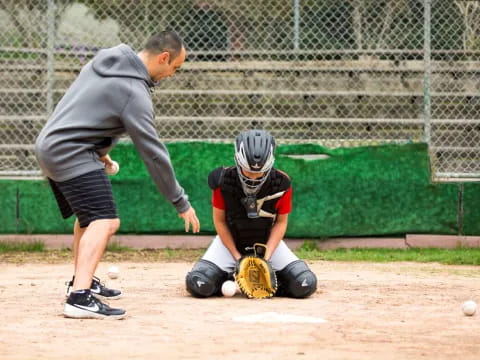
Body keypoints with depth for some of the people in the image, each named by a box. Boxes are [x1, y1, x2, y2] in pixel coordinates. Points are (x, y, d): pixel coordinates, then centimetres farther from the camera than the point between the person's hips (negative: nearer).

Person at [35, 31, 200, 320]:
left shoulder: (104, 60, 9)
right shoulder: (135, 92, -17)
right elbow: (153, 152, -16)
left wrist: (98, 150, 24)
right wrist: (180, 202, -11)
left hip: (49, 144, 10)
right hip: (70, 153, -10)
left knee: (89, 216, 26)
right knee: (105, 222, -19)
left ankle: (82, 281, 40)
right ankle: (80, 297, -34)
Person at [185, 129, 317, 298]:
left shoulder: (281, 184, -18)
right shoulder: (223, 181, -20)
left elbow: (280, 222, -6)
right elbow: (220, 220, -8)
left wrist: (266, 256, -17)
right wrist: (237, 257, -14)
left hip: (268, 242, 1)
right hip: (230, 241, -1)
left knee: (305, 285, -20)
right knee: (199, 285, -24)